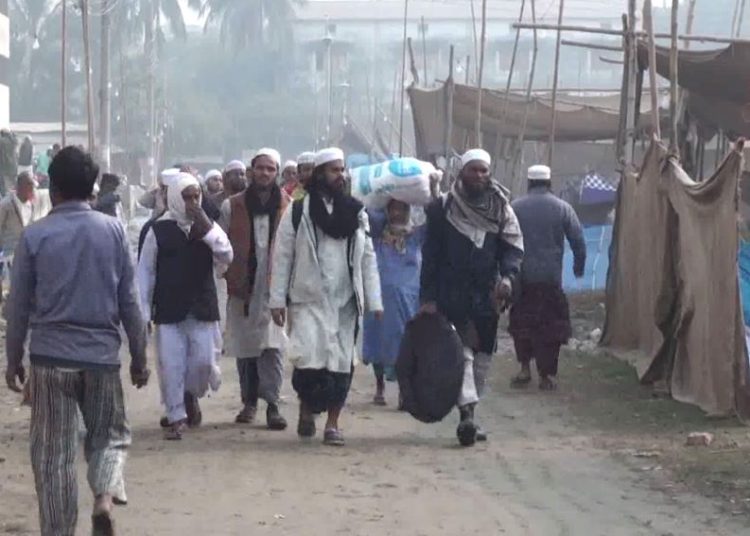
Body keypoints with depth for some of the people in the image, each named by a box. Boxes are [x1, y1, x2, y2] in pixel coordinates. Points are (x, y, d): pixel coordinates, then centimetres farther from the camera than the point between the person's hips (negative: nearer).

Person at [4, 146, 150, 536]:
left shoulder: (34, 236, -3)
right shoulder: (113, 232, -1)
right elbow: (129, 301, 2)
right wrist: (139, 356, 11)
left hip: (51, 357, -1)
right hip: (102, 356, 1)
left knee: (53, 454, 6)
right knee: (109, 436, 16)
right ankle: (105, 496, -11)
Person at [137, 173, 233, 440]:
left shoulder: (207, 227, 7)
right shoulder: (159, 230, -1)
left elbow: (226, 257, -7)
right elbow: (145, 271, 2)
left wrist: (207, 229, -17)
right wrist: (143, 311, -2)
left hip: (202, 307, 2)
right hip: (168, 310, -2)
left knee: (203, 361, -2)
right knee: (171, 365, -3)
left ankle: (191, 395, 27)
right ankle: (176, 417, 8)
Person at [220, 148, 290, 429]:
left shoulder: (288, 206, 3)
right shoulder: (232, 206, 5)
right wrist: (229, 275, -1)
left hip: (274, 285, -2)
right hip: (243, 286, 2)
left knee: (273, 345, -10)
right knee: (245, 345, 9)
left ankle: (272, 404, -9)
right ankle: (249, 401, 22)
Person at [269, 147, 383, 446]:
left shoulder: (356, 213, 9)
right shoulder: (298, 212, 0)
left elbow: (367, 258, 9)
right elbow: (282, 257, 0)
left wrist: (374, 300, 3)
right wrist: (277, 299, -5)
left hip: (345, 301, 3)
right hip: (308, 299, -3)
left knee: (341, 363, 2)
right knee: (308, 360, -14)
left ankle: (333, 423, 12)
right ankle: (307, 409, 11)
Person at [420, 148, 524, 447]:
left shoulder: (500, 209, 7)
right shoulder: (443, 209, 0)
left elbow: (513, 247, 4)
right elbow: (431, 255, 0)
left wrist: (507, 276, -16)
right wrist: (429, 297, -6)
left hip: (487, 296, 3)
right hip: (452, 296, -3)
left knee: (482, 357, 8)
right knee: (461, 354, -13)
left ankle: (469, 417, 18)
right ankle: (467, 413, -20)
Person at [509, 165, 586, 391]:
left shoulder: (515, 207, 1)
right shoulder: (562, 208, 0)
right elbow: (578, 241, 0)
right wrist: (579, 267, 15)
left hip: (521, 277, 1)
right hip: (550, 278, -1)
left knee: (521, 322, 14)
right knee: (549, 326, 5)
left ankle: (525, 368, 9)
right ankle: (546, 374, 4)